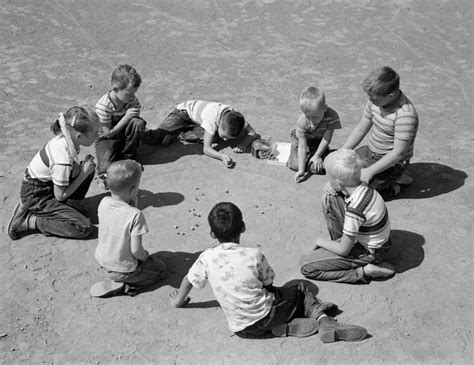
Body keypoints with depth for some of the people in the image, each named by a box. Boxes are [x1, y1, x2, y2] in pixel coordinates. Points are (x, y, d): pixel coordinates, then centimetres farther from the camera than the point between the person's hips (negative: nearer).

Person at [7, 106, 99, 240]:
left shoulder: (66, 138, -12)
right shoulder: (63, 159, -34)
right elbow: (60, 195, -21)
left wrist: (83, 166, -12)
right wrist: (83, 173, -17)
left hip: (48, 184, 8)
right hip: (35, 197, -8)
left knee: (88, 168, 1)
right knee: (84, 227, -15)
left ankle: (70, 205, 10)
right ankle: (28, 221, -7)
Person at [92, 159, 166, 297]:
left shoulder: (103, 203, -13)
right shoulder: (135, 215, -31)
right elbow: (136, 250, -26)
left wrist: (132, 203, -11)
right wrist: (145, 256, -4)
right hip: (123, 269, -7)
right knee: (160, 268, 17)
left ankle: (118, 284, 13)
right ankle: (124, 285, 0)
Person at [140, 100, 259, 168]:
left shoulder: (236, 118, -27)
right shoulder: (213, 118, -42)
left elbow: (253, 134, -17)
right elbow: (206, 148, -41)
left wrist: (244, 143, -37)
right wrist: (222, 156, -59)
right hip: (184, 111, -6)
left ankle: (179, 135, -6)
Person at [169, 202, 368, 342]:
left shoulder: (207, 258, -9)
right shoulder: (254, 255, -13)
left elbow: (188, 280, 6)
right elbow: (268, 284, -1)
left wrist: (179, 301, 25)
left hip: (242, 328, 3)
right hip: (266, 316, -2)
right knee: (301, 290, 20)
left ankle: (282, 328, 0)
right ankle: (320, 317, 3)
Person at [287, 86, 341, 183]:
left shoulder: (332, 116, -33)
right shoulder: (302, 121, -33)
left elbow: (326, 139, -22)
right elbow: (302, 147, -29)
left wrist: (317, 156, -15)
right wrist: (301, 170, -30)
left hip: (319, 142, 1)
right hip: (303, 139, -1)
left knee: (320, 168, -16)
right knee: (295, 165, -17)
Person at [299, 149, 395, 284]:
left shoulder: (354, 211, -36)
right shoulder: (362, 186, -12)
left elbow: (343, 250, -23)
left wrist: (320, 241, -5)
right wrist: (330, 189, -13)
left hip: (369, 253, -8)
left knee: (306, 267, -7)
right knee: (328, 198, 1)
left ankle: (363, 272, -5)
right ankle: (339, 240, 14)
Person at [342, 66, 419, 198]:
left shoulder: (405, 115, -30)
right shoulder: (375, 100, -6)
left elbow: (398, 153, -27)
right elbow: (361, 129, 5)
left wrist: (369, 172, -26)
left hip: (392, 161, -8)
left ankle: (392, 186, 3)